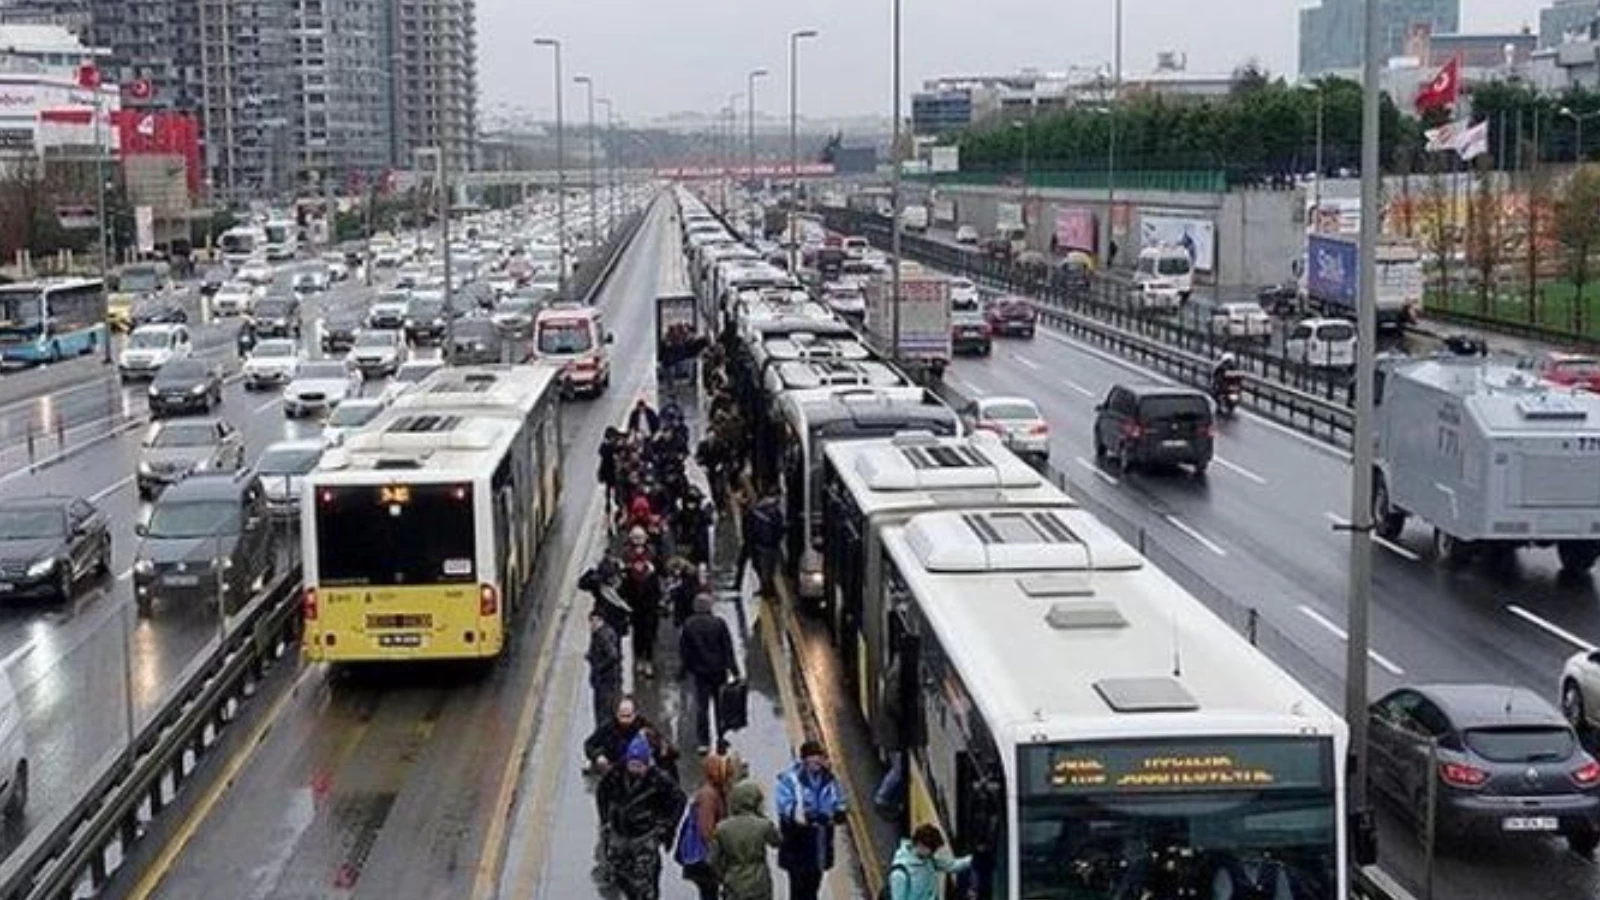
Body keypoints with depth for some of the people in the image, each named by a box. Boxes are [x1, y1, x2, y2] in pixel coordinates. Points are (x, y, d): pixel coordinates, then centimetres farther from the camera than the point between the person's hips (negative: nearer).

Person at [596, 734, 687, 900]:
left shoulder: (658, 779, -19)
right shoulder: (615, 775, -11)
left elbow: (678, 799, -4)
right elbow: (601, 793, 10)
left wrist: (665, 823, -4)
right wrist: (605, 820, 10)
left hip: (645, 837, -4)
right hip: (619, 834, 4)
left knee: (643, 881, -6)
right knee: (617, 875, 15)